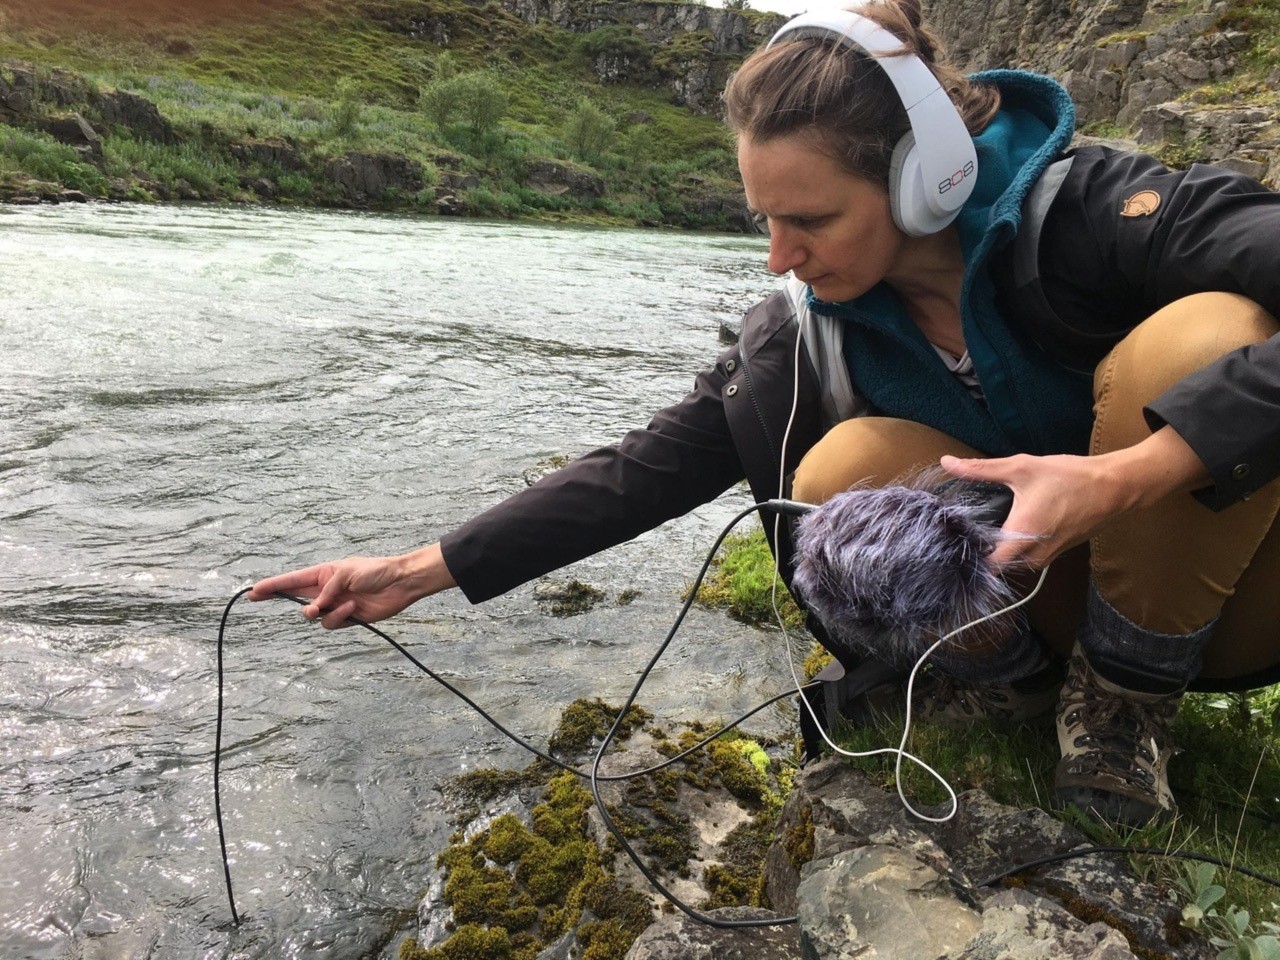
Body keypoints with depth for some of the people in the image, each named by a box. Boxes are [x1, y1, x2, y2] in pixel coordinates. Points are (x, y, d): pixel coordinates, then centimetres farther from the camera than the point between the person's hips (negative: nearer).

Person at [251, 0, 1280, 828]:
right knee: (843, 477, -26)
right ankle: (1013, 673, -2)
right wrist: (424, 570, -16)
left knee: (1198, 338, -32)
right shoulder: (809, 323, -12)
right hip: (1033, 586, 2)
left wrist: (1127, 475, -44)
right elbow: (655, 464, -14)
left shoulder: (1090, 210, -24)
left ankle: (1130, 690, -12)